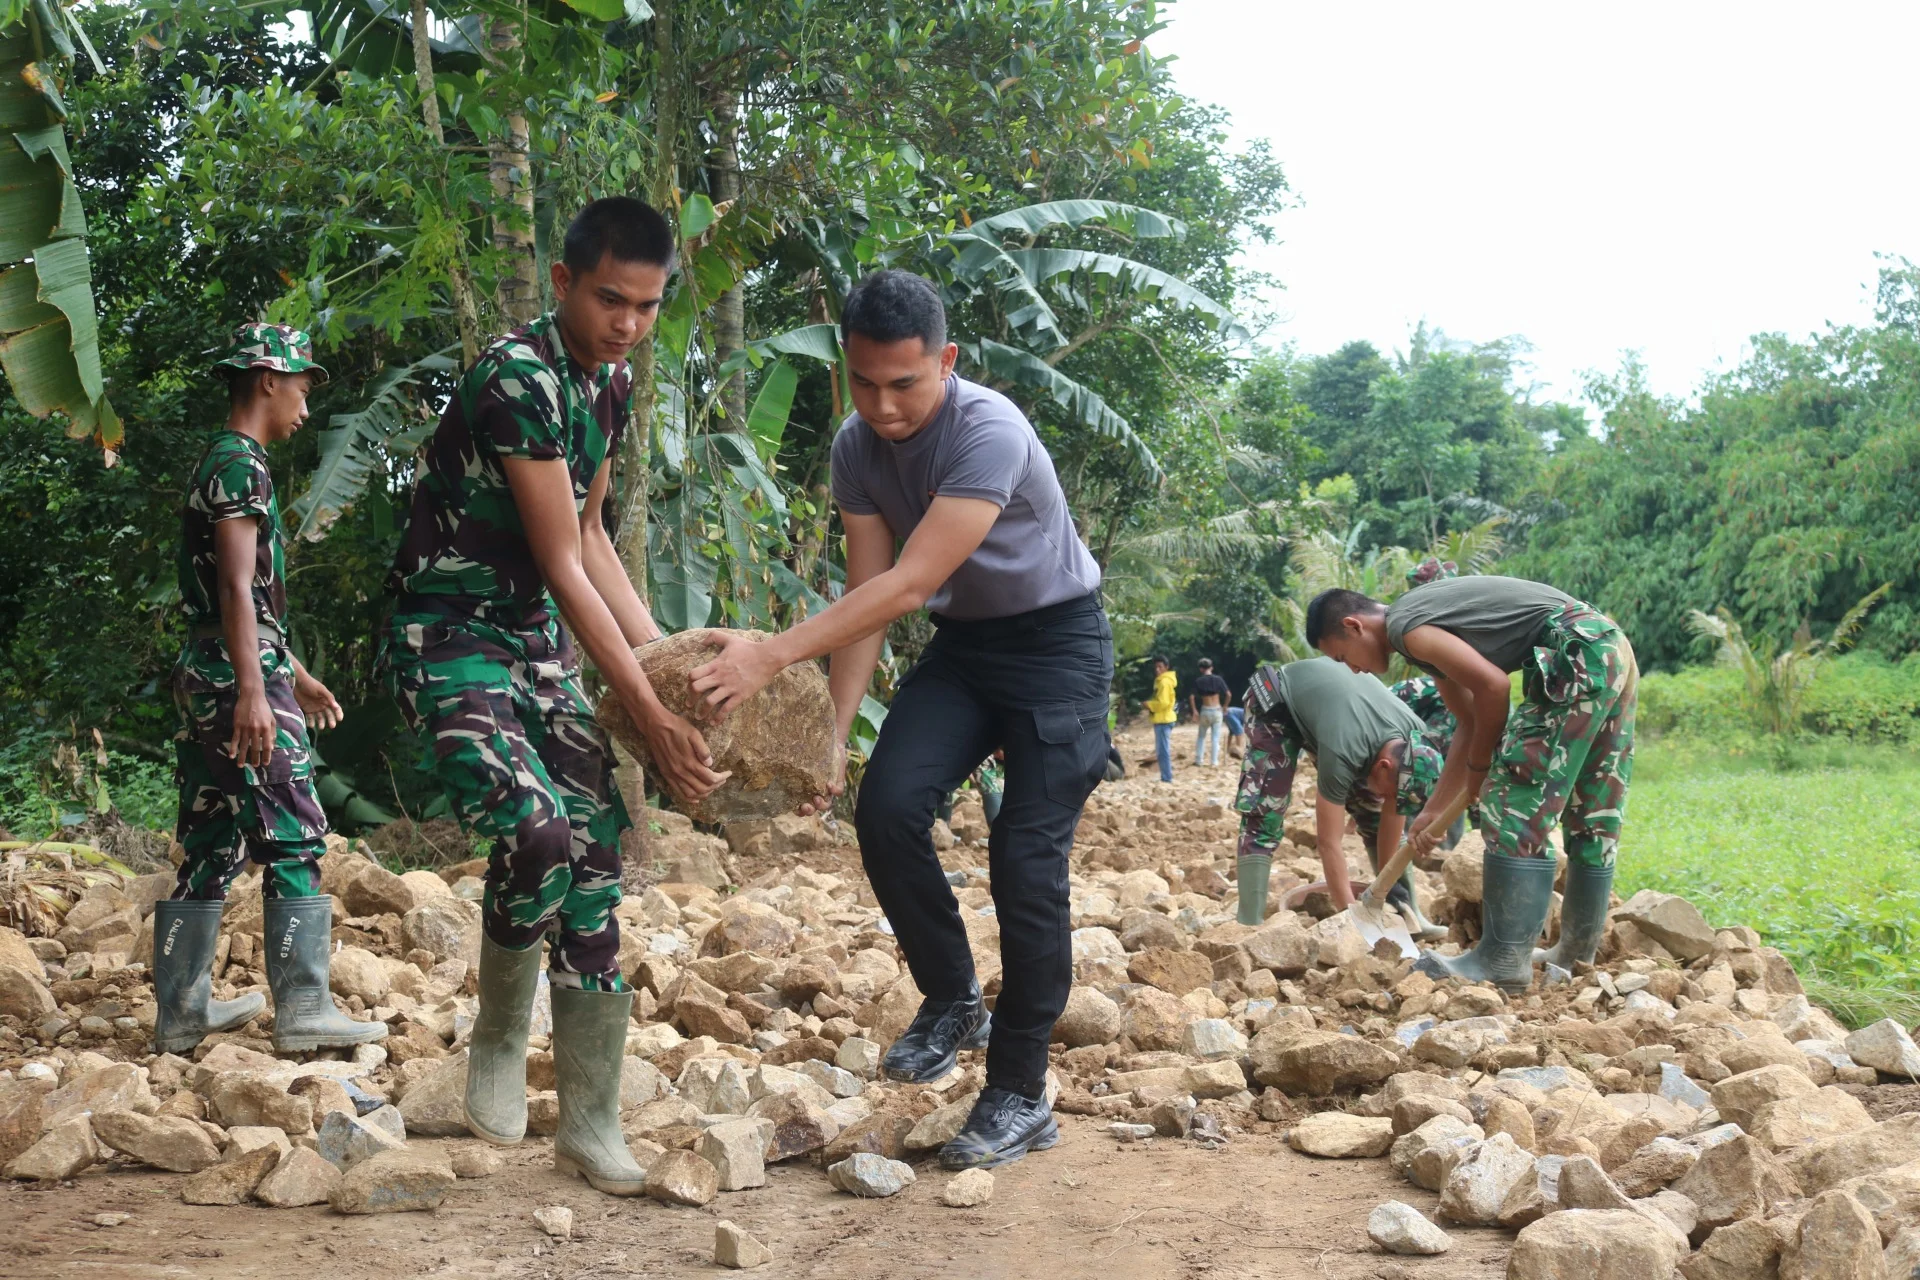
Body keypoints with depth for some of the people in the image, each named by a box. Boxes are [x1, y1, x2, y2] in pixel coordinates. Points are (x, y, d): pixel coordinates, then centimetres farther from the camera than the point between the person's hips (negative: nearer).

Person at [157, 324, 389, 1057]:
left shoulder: (216, 464, 21)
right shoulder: (242, 465, -9)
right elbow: (238, 587, -20)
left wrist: (296, 677, 33)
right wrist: (254, 692, -27)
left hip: (204, 675, 10)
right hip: (240, 674, -10)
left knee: (209, 848, 11)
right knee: (294, 840, -8)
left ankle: (181, 1012, 13)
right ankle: (303, 1011, -8)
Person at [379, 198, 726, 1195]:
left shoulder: (609, 383, 6)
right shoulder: (517, 376, -21)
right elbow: (565, 566, -22)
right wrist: (651, 719, -22)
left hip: (541, 639, 8)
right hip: (448, 636, -8)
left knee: (596, 851, 0)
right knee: (537, 836, -27)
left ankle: (590, 1122, 9)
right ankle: (498, 1039, 2)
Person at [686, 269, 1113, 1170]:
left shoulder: (989, 433, -30)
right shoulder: (856, 449, -8)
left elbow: (909, 584, -36)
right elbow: (867, 598, -7)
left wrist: (773, 657, -42)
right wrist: (832, 731, -16)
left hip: (1057, 641, -6)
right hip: (963, 644, 6)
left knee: (1027, 859, -11)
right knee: (887, 804, -16)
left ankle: (1020, 1097, 1)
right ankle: (952, 1000, 6)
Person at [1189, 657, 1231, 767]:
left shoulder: (1198, 681, -3)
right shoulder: (1218, 679, -2)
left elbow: (1191, 697, -10)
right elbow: (1229, 694, -6)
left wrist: (1194, 711, 0)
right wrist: (1225, 707, 8)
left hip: (1205, 711, 0)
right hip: (1217, 710, 0)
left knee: (1201, 736, 17)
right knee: (1215, 737, 6)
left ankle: (1199, 760, 17)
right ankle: (1215, 762, 5)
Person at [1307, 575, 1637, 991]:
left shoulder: (1406, 626, -8)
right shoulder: (1427, 626, 22)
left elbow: (1493, 685, -16)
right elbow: (1471, 722, 24)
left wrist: (1478, 766, 0)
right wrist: (1433, 811, 26)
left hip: (1575, 656, -10)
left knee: (1519, 805, -8)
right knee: (1592, 816, 15)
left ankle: (1505, 961, -7)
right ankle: (1577, 953, 25)